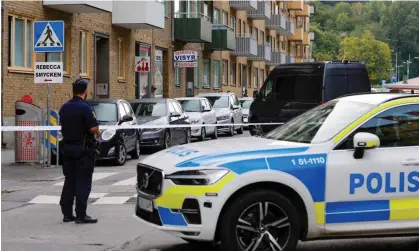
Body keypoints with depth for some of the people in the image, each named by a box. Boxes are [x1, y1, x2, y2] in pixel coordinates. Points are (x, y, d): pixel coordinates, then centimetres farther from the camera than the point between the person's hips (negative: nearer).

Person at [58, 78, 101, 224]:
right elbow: (94, 128, -21)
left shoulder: (64, 108, 8)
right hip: (83, 150, -7)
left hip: (67, 148, 7)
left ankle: (67, 214, 14)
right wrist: (98, 135, -2)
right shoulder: (85, 107, -15)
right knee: (83, 183, -3)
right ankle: (81, 215, -4)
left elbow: (63, 126, 14)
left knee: (69, 181, 12)